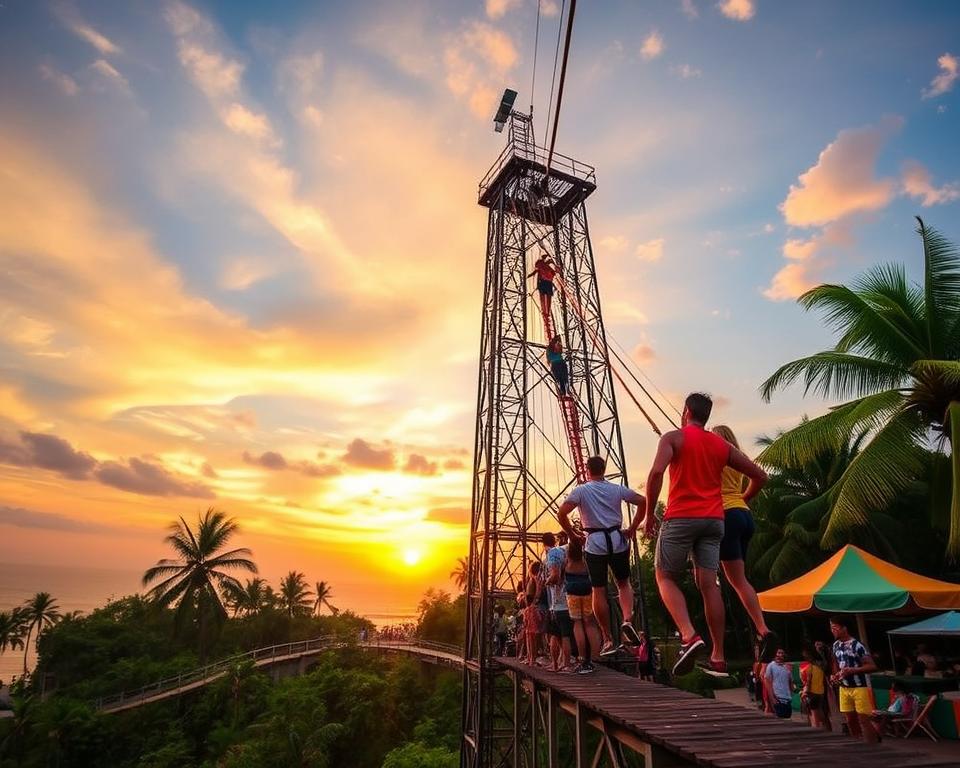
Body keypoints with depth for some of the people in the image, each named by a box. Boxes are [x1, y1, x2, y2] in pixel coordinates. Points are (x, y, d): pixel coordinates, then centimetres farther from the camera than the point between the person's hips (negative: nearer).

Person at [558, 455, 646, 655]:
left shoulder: (581, 491, -3)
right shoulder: (617, 489, 5)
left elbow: (561, 513, -14)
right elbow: (642, 502, 3)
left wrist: (572, 535, -1)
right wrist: (632, 528, 8)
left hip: (594, 543, -2)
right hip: (617, 540, 2)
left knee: (599, 591, 5)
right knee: (623, 583, 19)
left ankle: (608, 640, 9)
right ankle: (627, 620, -5)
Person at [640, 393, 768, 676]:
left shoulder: (674, 437, -2)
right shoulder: (722, 444, 14)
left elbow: (657, 472, -18)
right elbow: (759, 476, 17)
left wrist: (649, 514, -11)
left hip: (681, 517, -5)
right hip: (714, 519, 5)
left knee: (665, 577, 7)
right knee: (708, 584, 7)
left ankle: (689, 635, -13)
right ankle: (718, 657, 10)